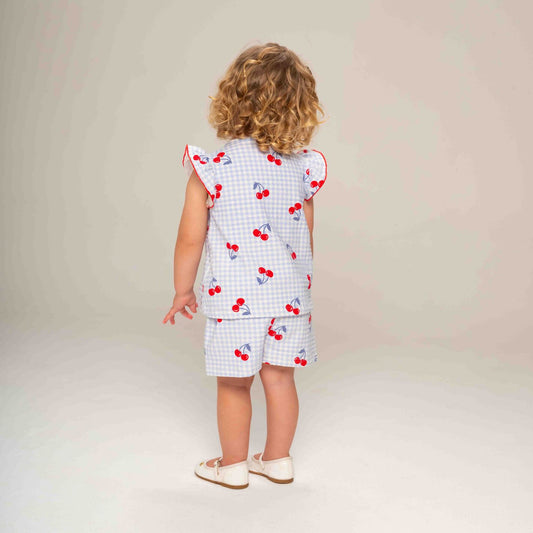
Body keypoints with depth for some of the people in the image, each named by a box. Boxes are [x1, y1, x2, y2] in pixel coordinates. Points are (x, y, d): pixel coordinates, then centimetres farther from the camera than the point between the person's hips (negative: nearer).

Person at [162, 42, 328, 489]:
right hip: (290, 293, 4)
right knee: (280, 378, 16)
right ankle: (277, 460, 32)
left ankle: (233, 466, 28)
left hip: (234, 298, -4)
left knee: (233, 385, 12)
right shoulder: (302, 168, -1)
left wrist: (182, 290, 7)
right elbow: (305, 238, 8)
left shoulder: (211, 167, -13)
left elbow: (190, 239, -8)